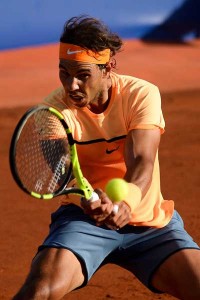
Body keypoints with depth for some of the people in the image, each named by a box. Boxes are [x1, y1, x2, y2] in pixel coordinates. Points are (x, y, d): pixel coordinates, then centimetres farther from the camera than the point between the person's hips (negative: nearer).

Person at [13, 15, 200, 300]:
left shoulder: (142, 94, -9)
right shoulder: (54, 109, -11)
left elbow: (141, 161, -22)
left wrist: (126, 202, -45)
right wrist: (91, 201, -51)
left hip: (151, 222, 2)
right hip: (83, 219, -1)